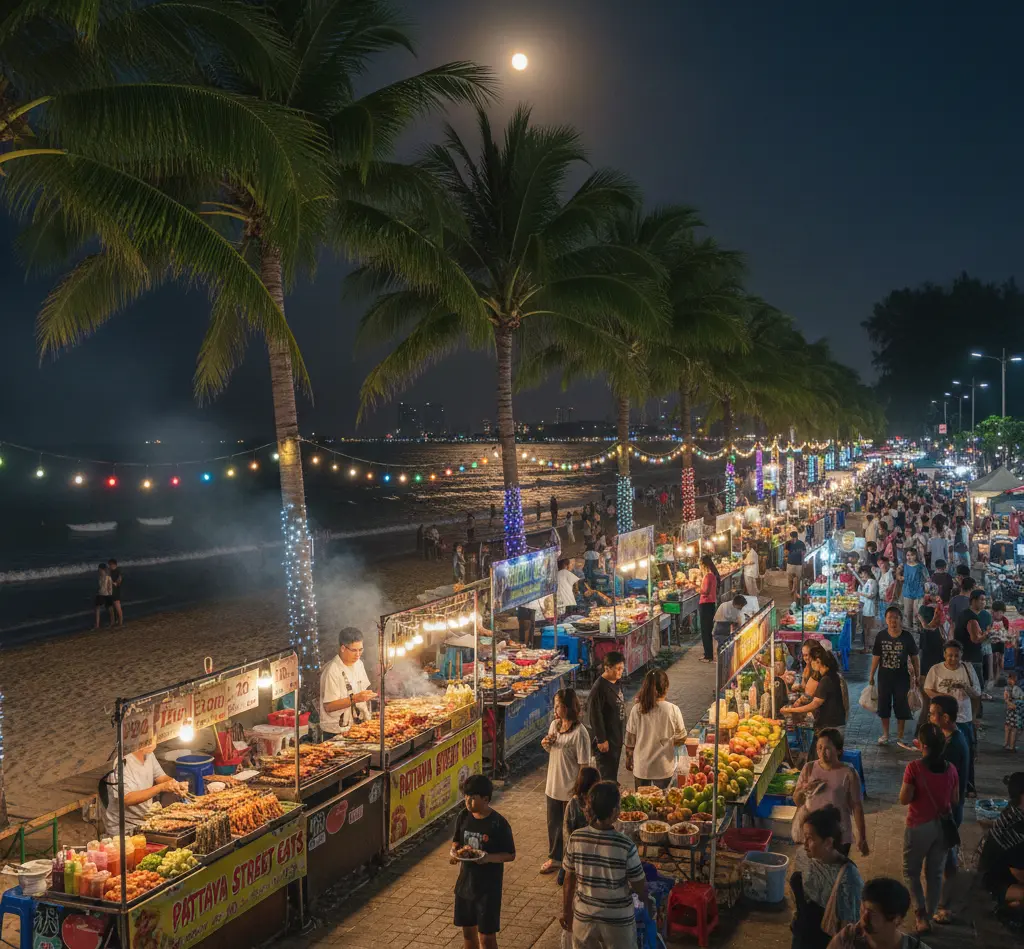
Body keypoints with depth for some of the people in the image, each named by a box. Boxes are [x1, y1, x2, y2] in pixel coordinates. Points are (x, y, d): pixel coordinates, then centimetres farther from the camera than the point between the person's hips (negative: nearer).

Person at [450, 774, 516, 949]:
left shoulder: (499, 824, -18)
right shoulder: (463, 816, -3)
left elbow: (510, 855, -11)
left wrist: (489, 858, -27)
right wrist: (455, 852, -11)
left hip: (488, 887, -5)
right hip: (465, 882, 5)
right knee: (467, 929, 18)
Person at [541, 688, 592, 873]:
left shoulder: (579, 733, -23)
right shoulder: (555, 725, 0)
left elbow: (584, 764, -20)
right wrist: (545, 744, -6)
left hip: (570, 788, -7)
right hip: (553, 785, 7)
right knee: (553, 823, 20)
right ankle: (554, 858, 38)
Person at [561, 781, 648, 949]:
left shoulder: (576, 838, -14)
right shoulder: (625, 846, -23)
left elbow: (569, 879, -3)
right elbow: (639, 887, -10)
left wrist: (566, 912, 12)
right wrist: (645, 901, 13)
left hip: (584, 917, 3)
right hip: (618, 920, -2)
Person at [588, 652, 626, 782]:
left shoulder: (617, 682, 5)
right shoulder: (600, 687, -22)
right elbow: (595, 715, -21)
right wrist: (601, 739, -18)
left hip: (617, 736, 8)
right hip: (606, 739, -8)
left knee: (613, 770, 18)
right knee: (607, 774, -2)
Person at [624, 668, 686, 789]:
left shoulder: (637, 709, -13)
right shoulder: (673, 710, -17)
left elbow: (630, 739, -4)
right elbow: (681, 738, -5)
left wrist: (629, 759, 11)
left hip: (641, 766, 1)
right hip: (664, 768, -1)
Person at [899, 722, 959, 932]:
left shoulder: (914, 768, -20)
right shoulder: (950, 769, -7)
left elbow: (904, 799, -15)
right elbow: (954, 800, 4)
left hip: (919, 826, -4)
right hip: (943, 825, 4)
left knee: (911, 871, 14)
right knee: (935, 873, 17)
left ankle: (921, 913, 3)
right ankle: (929, 916, 26)